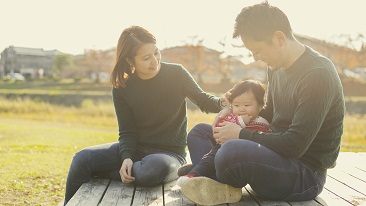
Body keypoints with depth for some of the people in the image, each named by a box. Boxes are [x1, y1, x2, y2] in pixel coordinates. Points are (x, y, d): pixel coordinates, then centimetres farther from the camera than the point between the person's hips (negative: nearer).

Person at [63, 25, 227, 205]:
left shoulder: (176, 74, -8)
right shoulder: (121, 89, -3)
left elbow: (203, 101, 5)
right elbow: (127, 132, -2)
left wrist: (221, 102, -18)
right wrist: (126, 157, -23)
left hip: (170, 152, -2)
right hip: (136, 149, 3)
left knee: (154, 169, -40)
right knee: (83, 158, -19)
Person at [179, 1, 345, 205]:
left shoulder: (318, 74, -21)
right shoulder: (277, 68, 7)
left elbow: (294, 145, -25)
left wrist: (240, 134, -17)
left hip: (306, 174, -9)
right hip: (276, 156, 10)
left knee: (233, 150, -37)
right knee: (199, 132, 13)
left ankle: (220, 186, -2)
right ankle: (221, 186, -16)